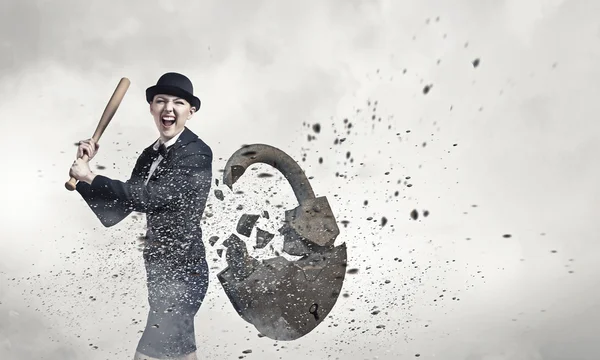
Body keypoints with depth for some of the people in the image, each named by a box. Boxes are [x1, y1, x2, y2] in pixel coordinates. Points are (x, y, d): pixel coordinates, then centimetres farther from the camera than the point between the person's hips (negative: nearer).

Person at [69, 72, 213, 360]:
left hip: (181, 273, -8)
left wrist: (89, 176, -16)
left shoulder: (197, 153, -16)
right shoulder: (150, 155, 8)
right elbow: (114, 212, 8)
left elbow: (149, 197, -25)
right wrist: (83, 172, -4)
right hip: (160, 270, 8)